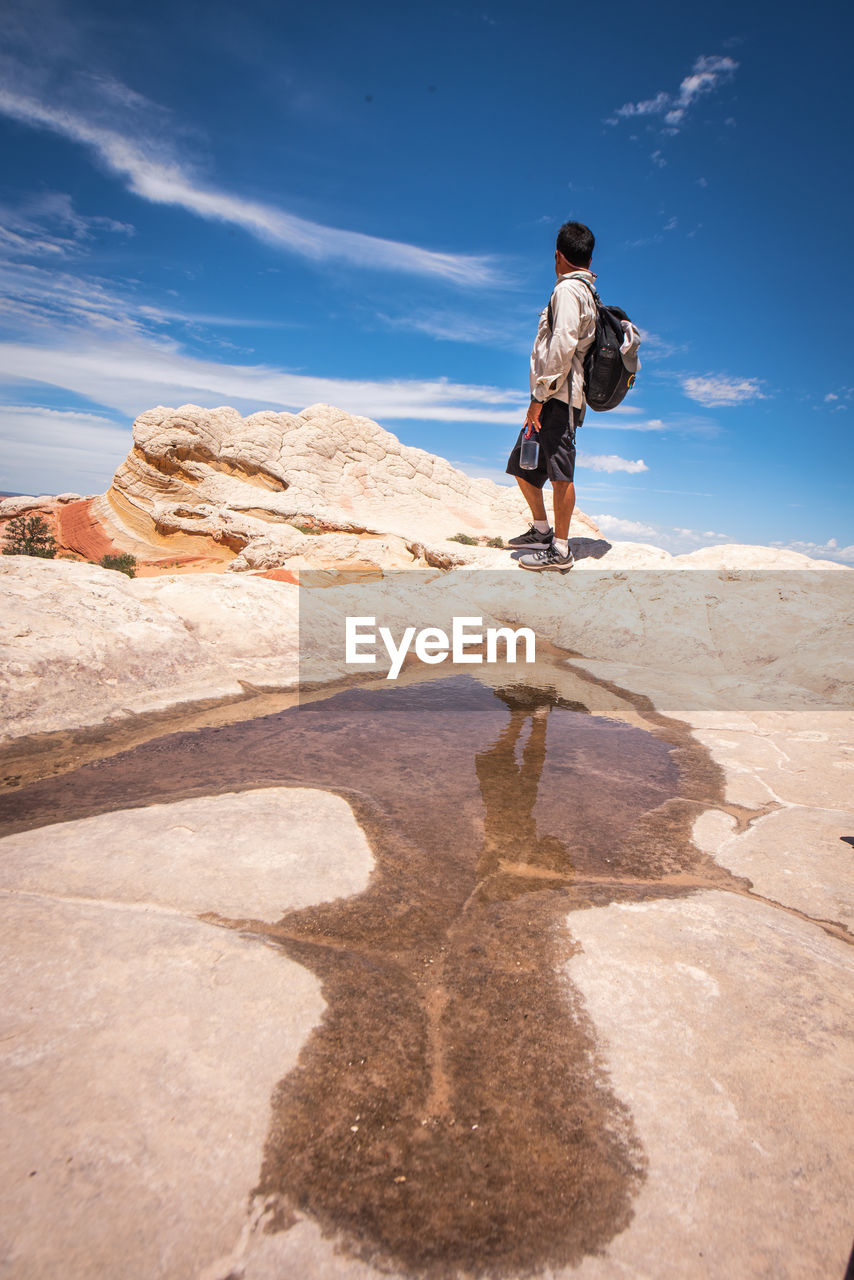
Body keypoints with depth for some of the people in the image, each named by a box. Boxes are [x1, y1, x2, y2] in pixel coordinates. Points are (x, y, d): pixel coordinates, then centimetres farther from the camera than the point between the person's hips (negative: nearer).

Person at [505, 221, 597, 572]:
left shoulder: (568, 289, -6)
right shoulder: (587, 291, 23)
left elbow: (562, 346, -18)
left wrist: (540, 395, -18)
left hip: (558, 397, -10)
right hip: (555, 399, 10)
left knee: (560, 472, -9)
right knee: (521, 465, 16)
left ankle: (560, 550, -6)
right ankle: (541, 532, 27)